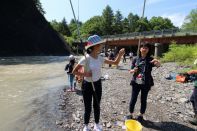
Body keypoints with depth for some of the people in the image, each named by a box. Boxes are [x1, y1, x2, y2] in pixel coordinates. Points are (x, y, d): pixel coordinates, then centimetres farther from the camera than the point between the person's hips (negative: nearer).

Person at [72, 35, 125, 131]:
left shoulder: (100, 58, -4)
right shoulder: (86, 59, -19)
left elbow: (115, 63, 1)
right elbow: (74, 71, -12)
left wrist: (120, 54, -15)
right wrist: (85, 74, -24)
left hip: (97, 84, 4)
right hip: (87, 85, -4)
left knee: (97, 106, 18)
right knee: (88, 108, 10)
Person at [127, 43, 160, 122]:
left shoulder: (150, 59, -3)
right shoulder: (136, 59, 0)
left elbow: (158, 65, -22)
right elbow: (131, 71, 4)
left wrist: (157, 62, -44)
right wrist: (133, 70, -19)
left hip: (146, 83, -1)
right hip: (136, 82, 1)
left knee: (143, 100, 11)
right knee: (133, 99, 5)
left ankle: (141, 115, 29)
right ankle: (130, 115, 24)